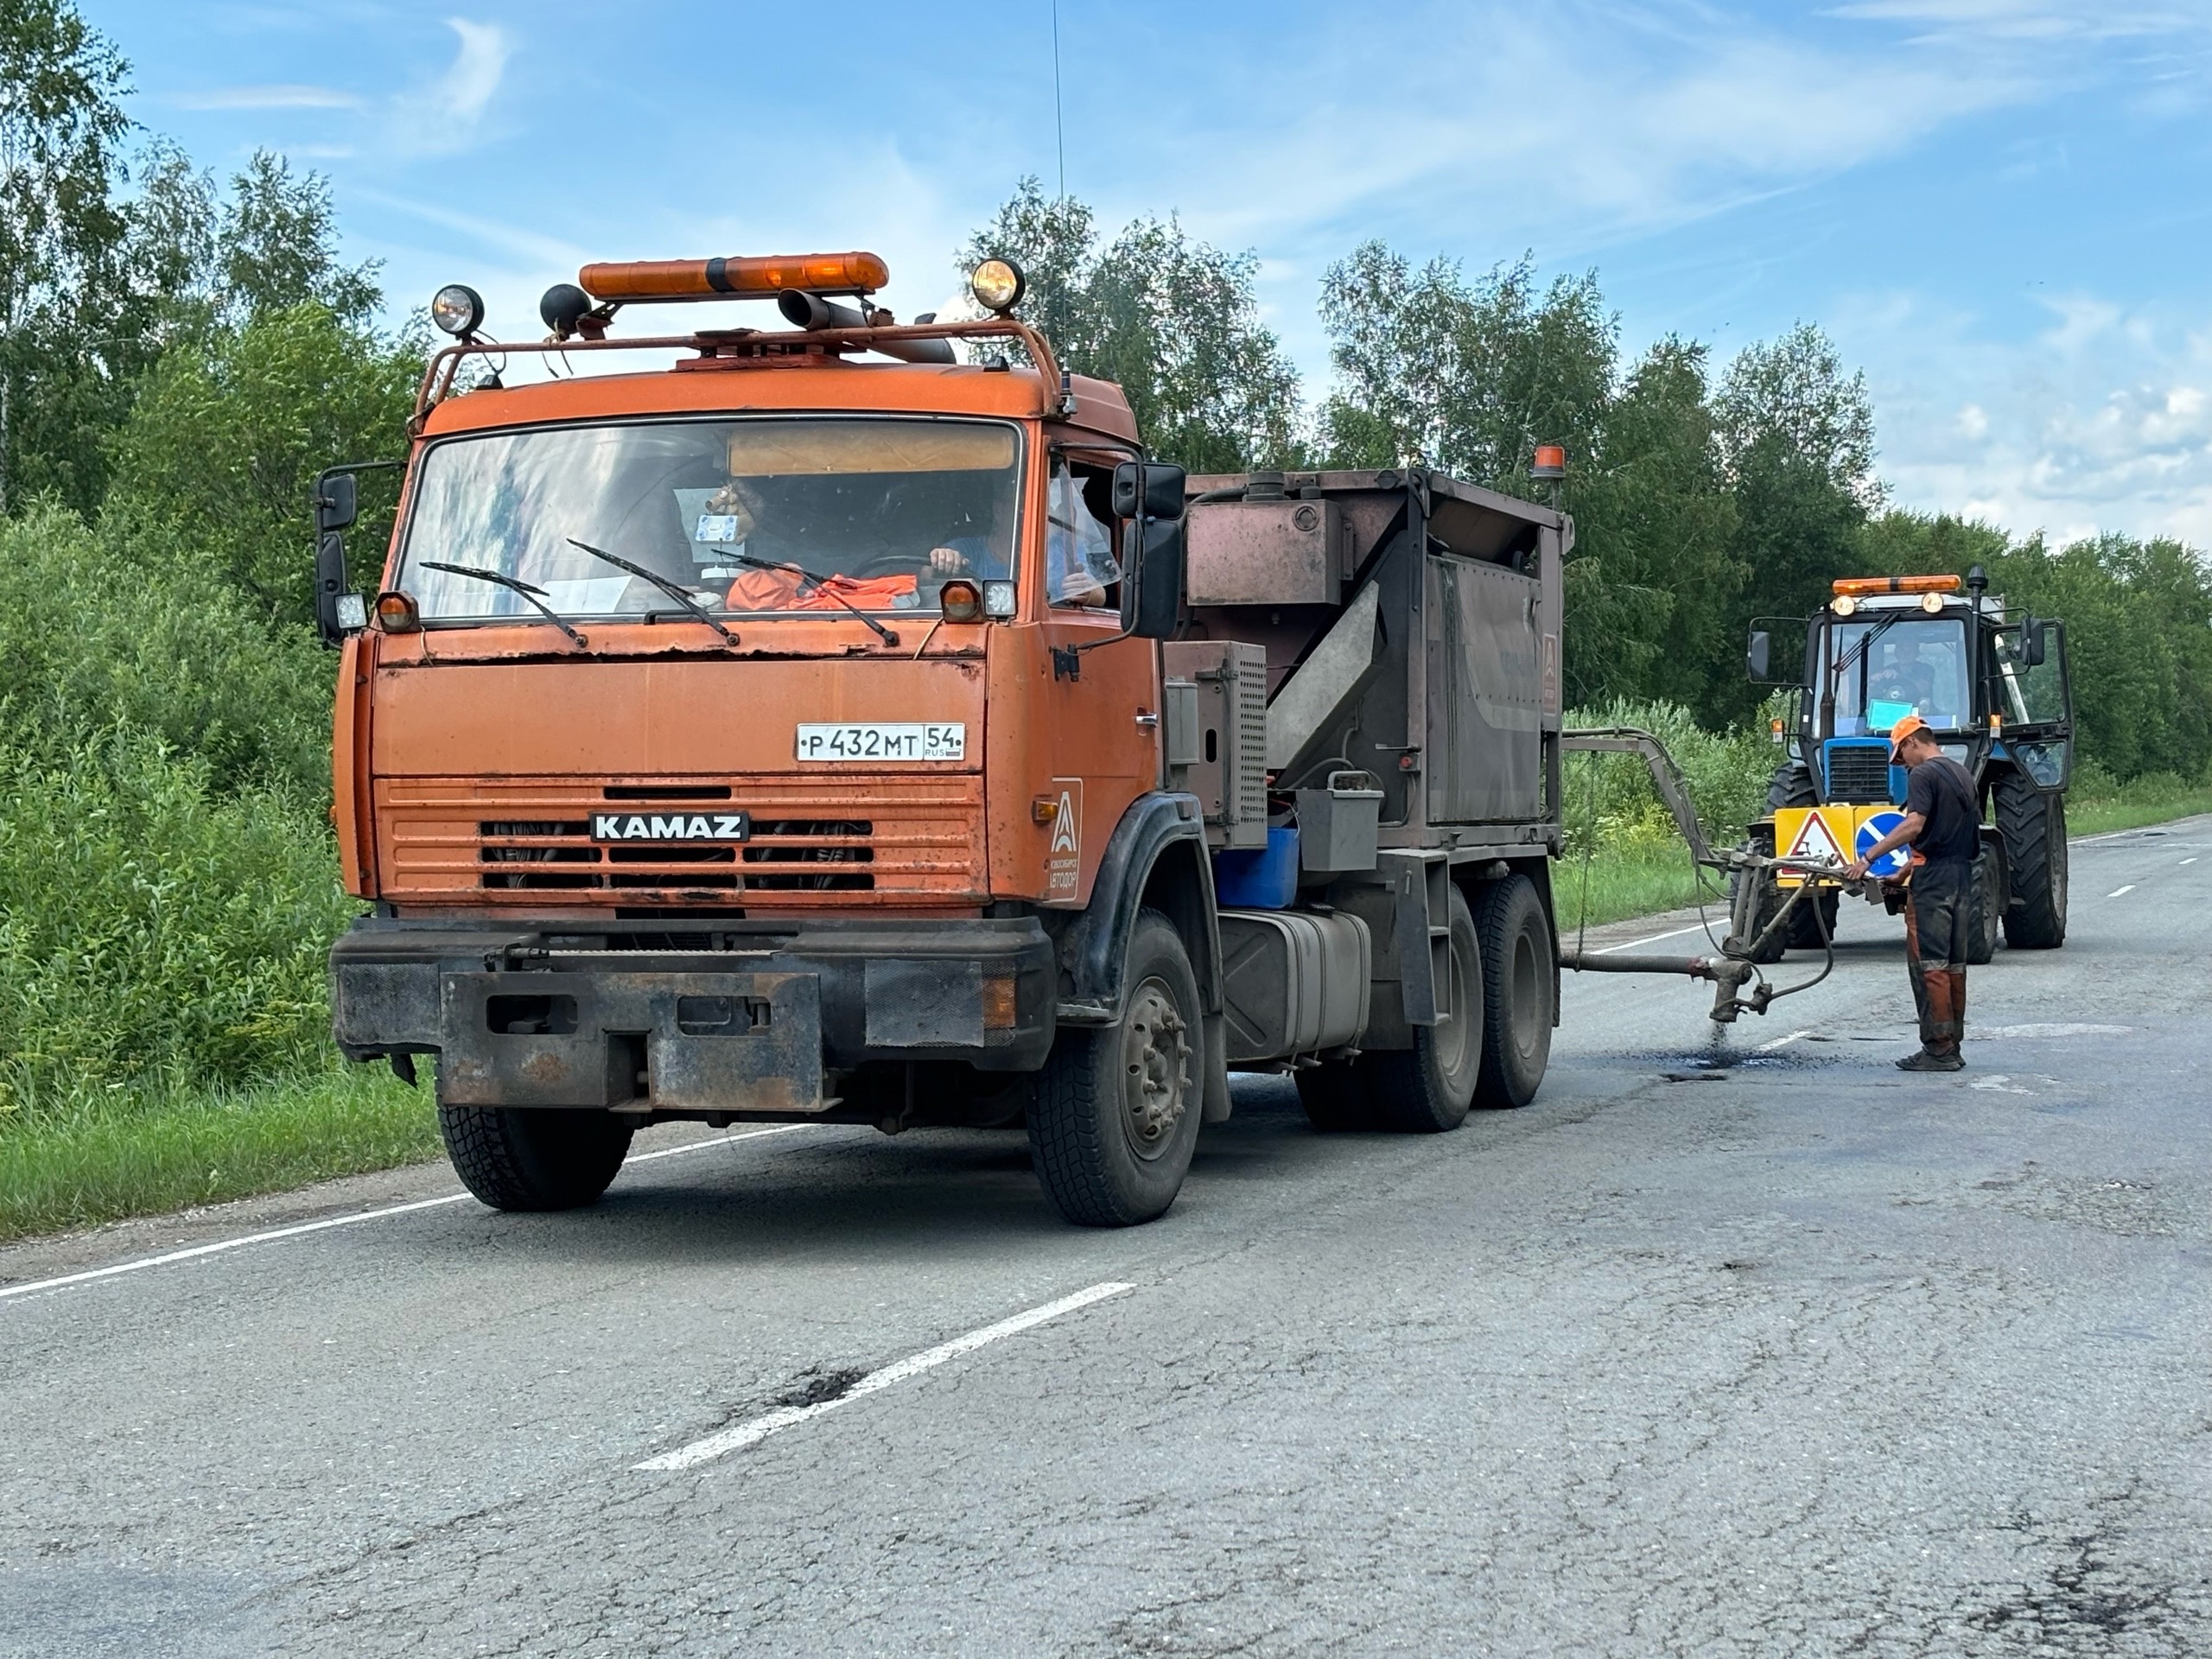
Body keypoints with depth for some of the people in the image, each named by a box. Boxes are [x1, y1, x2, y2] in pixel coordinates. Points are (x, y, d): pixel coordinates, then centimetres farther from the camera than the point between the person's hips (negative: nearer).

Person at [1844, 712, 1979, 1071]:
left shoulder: (1924, 775, -10)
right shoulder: (1963, 774, 17)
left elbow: (1914, 826, -23)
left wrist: (1868, 857, -22)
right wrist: (1907, 871, 25)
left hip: (1933, 879, -9)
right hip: (1963, 875, 9)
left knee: (1928, 964, -6)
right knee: (1954, 962, 12)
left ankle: (1938, 1049, -9)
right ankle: (1953, 1047, 15)